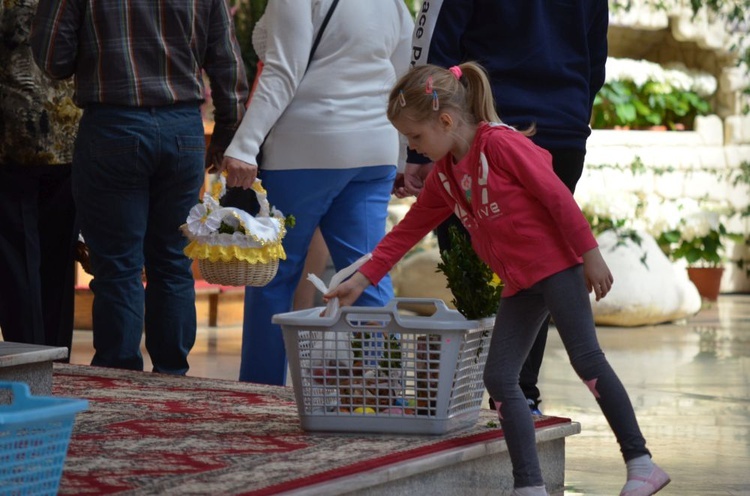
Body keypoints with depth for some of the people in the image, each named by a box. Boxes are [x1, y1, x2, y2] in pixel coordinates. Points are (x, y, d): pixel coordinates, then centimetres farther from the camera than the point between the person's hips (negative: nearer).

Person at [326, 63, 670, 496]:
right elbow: (410, 228, 18)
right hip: (519, 282, 9)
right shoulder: (444, 175, 12)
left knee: (587, 358, -11)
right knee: (500, 377, 0)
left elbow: (557, 195, -15)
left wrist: (590, 254, -15)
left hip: (557, 264, -9)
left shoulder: (500, 143, -13)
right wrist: (364, 277, 14)